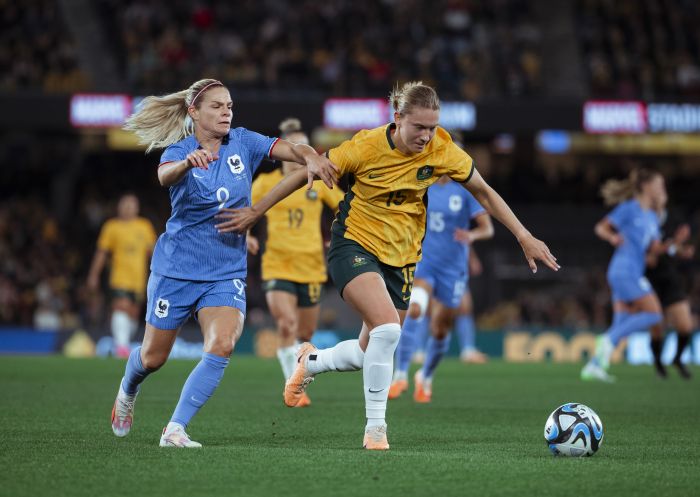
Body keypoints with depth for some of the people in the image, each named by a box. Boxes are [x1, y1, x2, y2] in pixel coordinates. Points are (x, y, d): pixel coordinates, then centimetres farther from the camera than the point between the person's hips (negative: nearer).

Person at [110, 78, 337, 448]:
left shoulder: (242, 143, -1)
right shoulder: (179, 151, -10)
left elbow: (291, 149, -14)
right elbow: (165, 176, -34)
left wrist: (310, 157, -38)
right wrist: (188, 162, -57)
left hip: (226, 272, 2)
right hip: (176, 267, -2)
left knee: (222, 345, -23)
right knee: (153, 357, 10)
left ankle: (175, 429, -16)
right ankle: (127, 394, 46)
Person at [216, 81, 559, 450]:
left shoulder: (442, 150, -10)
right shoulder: (367, 146, -19)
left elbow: (483, 192, 4)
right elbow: (307, 173, -9)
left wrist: (524, 237, 1)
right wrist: (256, 212, -6)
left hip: (400, 259, 5)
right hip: (355, 246, -5)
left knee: (372, 354, 7)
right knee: (387, 327, -28)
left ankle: (310, 361, 39)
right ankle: (375, 427, -13)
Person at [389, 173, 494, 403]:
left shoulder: (466, 190, -5)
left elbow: (488, 228, -11)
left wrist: (472, 235, -31)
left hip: (452, 270, 0)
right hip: (422, 262, 0)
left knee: (440, 331, 9)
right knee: (413, 310, -28)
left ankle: (425, 378, 37)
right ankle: (400, 375, -26)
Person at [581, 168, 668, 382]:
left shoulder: (652, 218, 19)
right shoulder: (630, 208, -4)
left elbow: (654, 247, 15)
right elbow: (601, 227, -6)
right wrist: (612, 237, -25)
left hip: (634, 274, 9)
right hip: (625, 270, -9)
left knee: (621, 325, 5)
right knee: (654, 314, -15)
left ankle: (592, 366, 4)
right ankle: (609, 339, -14)